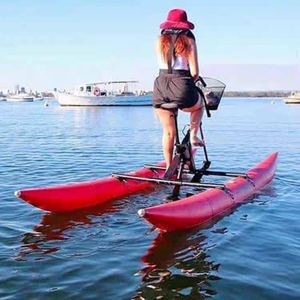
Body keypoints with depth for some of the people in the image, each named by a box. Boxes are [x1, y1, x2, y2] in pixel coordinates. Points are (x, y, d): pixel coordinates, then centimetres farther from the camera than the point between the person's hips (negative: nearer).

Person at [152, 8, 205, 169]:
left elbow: (163, 65, 15)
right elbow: (194, 72, -4)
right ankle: (193, 136, 21)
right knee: (200, 104, 33)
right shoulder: (188, 40, 2)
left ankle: (169, 167, 22)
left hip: (161, 88, 3)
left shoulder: (159, 41, 11)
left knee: (168, 132, 17)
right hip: (182, 88, -3)